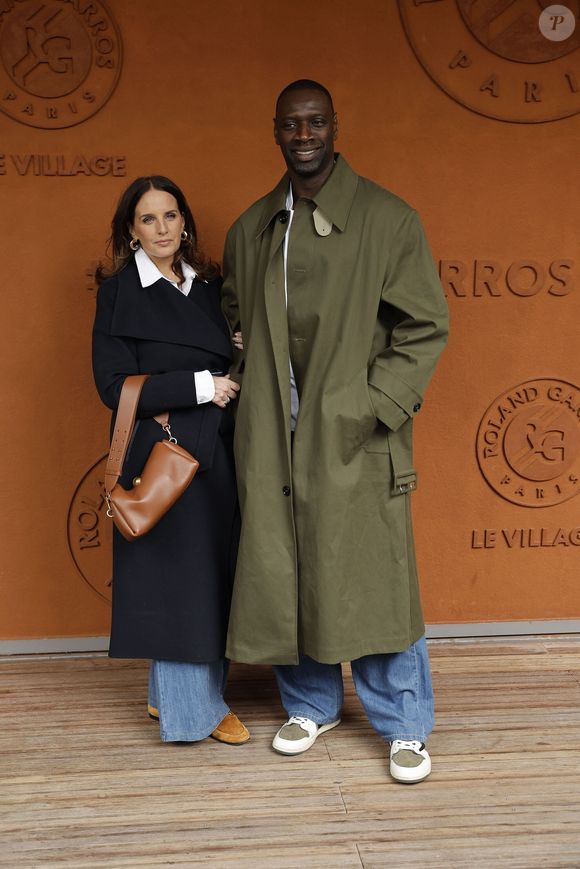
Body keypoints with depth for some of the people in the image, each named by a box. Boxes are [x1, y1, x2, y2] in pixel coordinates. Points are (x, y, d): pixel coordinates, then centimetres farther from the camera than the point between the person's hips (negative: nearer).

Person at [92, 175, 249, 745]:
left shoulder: (210, 286, 11)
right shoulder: (120, 292, -5)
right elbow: (114, 386, -13)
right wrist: (201, 385, -15)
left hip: (217, 453, 6)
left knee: (214, 575, 10)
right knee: (175, 577, 1)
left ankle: (172, 694, 26)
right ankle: (191, 710, 16)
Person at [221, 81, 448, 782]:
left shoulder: (386, 218, -2)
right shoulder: (250, 230, 11)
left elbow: (425, 324, -3)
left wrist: (377, 404, -11)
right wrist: (249, 391, 8)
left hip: (355, 433, -4)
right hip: (273, 435, 4)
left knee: (375, 577, 0)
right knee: (283, 573, 9)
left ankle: (404, 727, 17)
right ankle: (311, 704, 30)